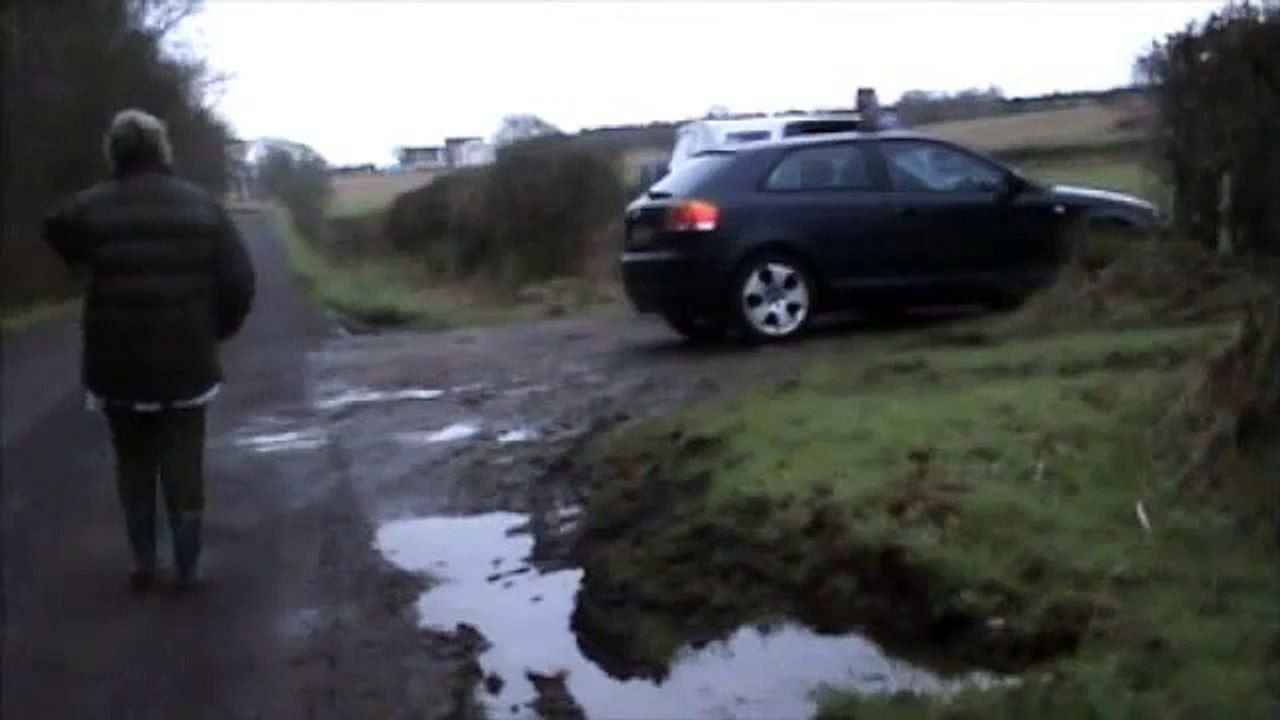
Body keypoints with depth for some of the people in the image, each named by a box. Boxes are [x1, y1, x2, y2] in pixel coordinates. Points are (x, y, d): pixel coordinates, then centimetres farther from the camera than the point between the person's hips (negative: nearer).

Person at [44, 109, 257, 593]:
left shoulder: (88, 209, -6)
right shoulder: (202, 206, -2)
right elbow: (240, 281, -4)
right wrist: (216, 331, 10)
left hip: (118, 367, 0)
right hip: (186, 365, 0)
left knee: (134, 469, 15)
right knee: (184, 471, 9)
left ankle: (143, 565, 20)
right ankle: (188, 569, 11)